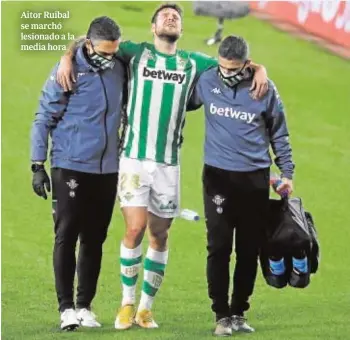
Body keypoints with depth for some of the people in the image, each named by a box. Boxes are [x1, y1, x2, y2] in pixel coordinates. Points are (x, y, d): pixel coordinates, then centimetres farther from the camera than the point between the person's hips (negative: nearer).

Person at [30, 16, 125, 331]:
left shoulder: (118, 70, 4)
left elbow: (128, 110, 19)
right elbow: (43, 120, -5)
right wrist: (38, 166, -8)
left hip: (107, 170, 4)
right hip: (70, 168, -4)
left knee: (94, 240, 7)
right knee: (66, 237, -4)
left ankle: (85, 305, 14)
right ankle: (66, 307, -2)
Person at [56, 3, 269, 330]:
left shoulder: (193, 63, 11)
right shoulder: (135, 53, 5)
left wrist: (258, 70, -3)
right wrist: (67, 57, -10)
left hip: (168, 164, 2)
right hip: (134, 159, -2)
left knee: (159, 236, 6)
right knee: (135, 230, -11)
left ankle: (146, 307, 19)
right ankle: (127, 303, 6)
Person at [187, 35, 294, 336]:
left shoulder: (265, 89, -3)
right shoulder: (207, 82, -1)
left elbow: (279, 134, 7)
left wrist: (287, 173, 6)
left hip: (255, 179, 0)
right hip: (218, 176, 0)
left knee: (249, 250, 5)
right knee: (219, 247, -5)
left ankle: (239, 312, 16)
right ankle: (222, 315, 0)